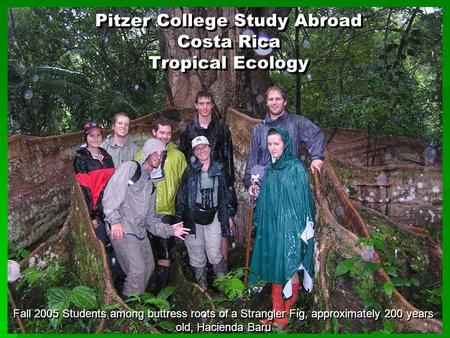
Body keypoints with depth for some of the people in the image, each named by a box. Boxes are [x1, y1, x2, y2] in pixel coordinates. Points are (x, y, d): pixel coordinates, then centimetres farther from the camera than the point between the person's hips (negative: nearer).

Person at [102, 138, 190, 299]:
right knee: (138, 269, -14)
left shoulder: (151, 184, 21)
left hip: (140, 231, 8)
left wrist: (169, 230, 7)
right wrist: (115, 220, -22)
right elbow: (111, 193, -15)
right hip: (122, 229, -8)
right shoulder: (131, 168, -2)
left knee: (149, 267, 14)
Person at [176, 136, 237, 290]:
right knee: (196, 254, 9)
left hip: (213, 217, 0)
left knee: (214, 253, -4)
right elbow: (181, 194, 1)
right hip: (193, 218, 0)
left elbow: (226, 192, 10)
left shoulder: (218, 169, 4)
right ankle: (201, 284, 27)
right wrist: (180, 217, -1)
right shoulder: (190, 171, 0)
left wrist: (230, 213, 9)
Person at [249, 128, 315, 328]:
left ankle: (286, 313, 21)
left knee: (289, 269, 4)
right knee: (274, 268, 12)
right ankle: (276, 310, 27)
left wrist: (305, 227, -12)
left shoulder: (296, 167, -8)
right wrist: (258, 224, 15)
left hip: (290, 226, -6)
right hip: (270, 226, 6)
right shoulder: (269, 169, 9)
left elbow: (303, 198, -9)